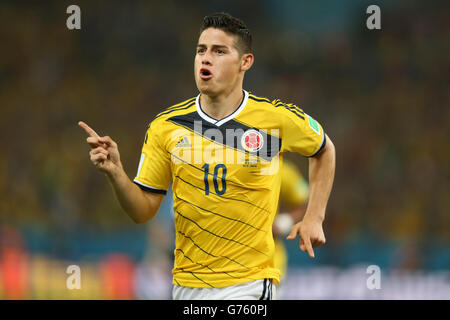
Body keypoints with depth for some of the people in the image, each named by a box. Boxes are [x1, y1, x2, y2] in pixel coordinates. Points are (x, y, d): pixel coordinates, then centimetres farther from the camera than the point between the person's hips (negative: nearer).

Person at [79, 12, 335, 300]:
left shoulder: (278, 118, -6)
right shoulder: (166, 126, -2)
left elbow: (324, 150, 14)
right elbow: (144, 211, 1)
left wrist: (314, 218, 6)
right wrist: (115, 172, -16)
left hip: (249, 285, -3)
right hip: (186, 284, 3)